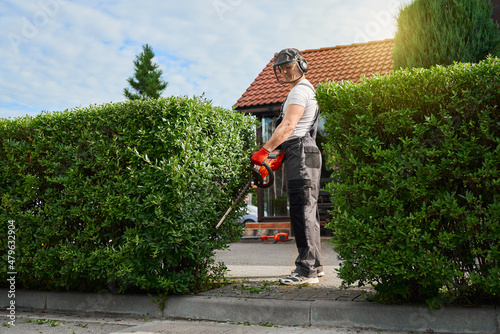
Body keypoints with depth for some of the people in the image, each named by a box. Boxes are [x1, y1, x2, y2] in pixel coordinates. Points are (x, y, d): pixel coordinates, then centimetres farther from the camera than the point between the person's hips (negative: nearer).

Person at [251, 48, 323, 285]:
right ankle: (314, 266, 16)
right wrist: (281, 157, 19)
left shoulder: (300, 90, -6)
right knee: (307, 212, 11)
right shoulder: (305, 90, 27)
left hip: (302, 156, -11)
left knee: (302, 211, -12)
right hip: (301, 156, 11)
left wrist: (264, 151, -22)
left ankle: (306, 270, -12)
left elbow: (288, 126, -19)